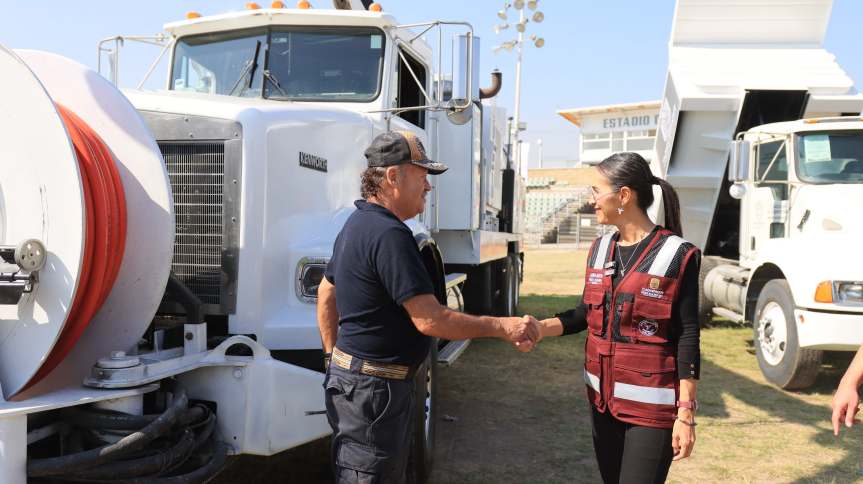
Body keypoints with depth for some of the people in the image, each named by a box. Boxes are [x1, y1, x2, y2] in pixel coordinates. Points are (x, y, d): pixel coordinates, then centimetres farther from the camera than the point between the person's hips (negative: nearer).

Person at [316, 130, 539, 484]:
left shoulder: (358, 224, 11)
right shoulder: (389, 235, -23)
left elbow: (326, 295, 20)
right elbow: (429, 319, -26)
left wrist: (334, 356, 23)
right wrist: (502, 327, -19)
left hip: (348, 372, 11)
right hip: (374, 388, -11)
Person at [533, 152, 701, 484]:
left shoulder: (677, 255, -12)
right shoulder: (600, 249, 6)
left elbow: (687, 338, -11)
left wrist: (686, 414, -13)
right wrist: (540, 327, -7)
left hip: (652, 404, -6)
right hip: (603, 398, 6)